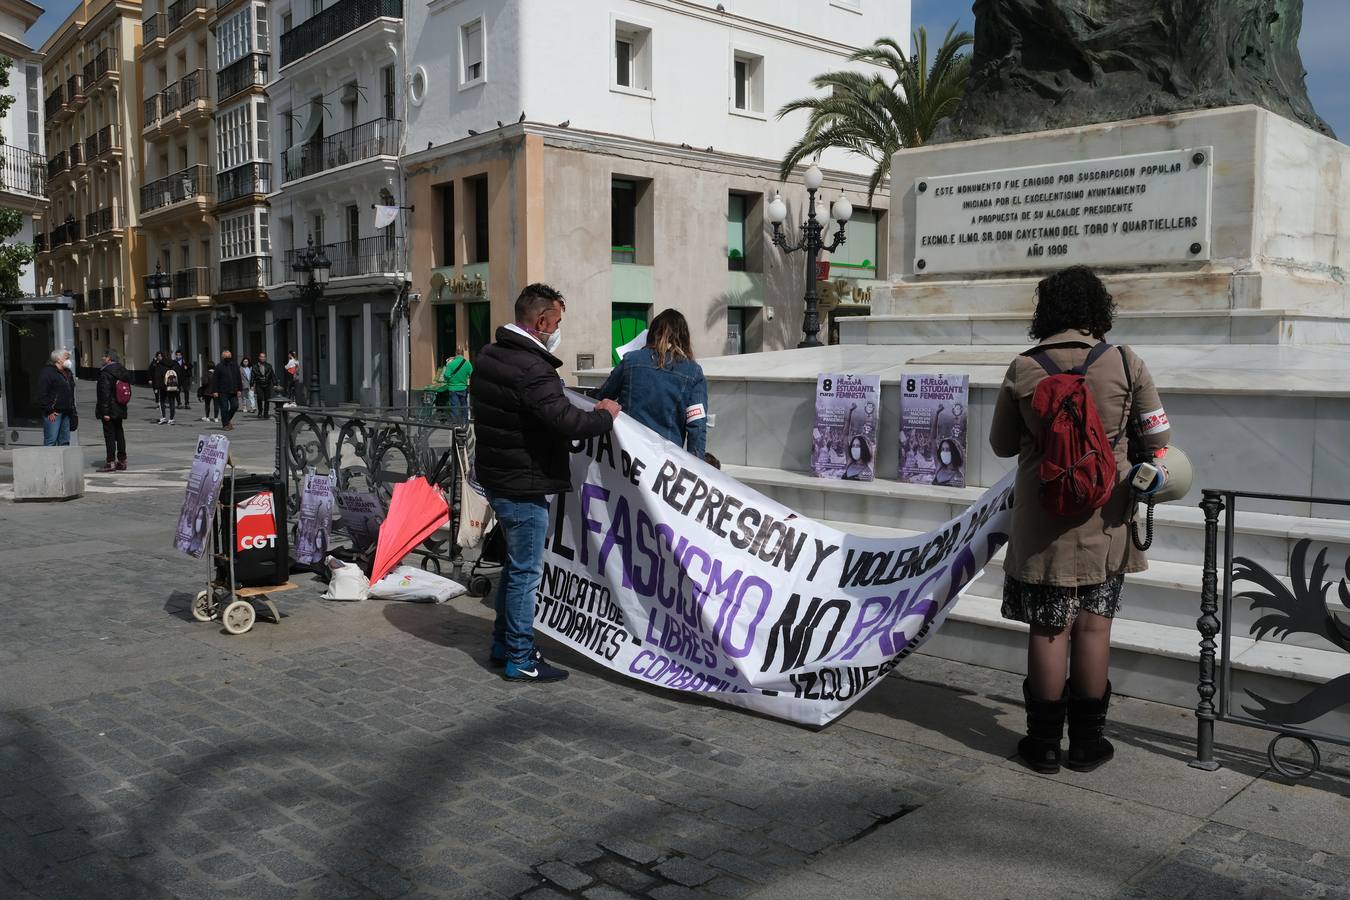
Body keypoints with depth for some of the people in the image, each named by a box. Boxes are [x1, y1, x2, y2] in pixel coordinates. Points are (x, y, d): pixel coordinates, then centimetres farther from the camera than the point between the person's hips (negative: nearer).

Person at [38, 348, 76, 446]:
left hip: (66, 413, 8)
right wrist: (49, 411, -17)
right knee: (51, 441, -10)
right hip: (53, 414, -8)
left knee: (65, 441, 10)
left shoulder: (68, 373, 18)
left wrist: (72, 410, 17)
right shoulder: (47, 372, -9)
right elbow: (42, 394, -15)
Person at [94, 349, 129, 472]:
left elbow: (105, 394, -20)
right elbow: (128, 390, 15)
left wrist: (105, 412, -19)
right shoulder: (123, 371, 10)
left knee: (109, 435, -4)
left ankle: (111, 462, -3)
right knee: (119, 433, 13)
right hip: (120, 409, 8)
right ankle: (122, 461, 16)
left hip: (109, 410, -8)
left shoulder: (105, 373, -16)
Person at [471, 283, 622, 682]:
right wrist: (604, 415, -11)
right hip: (522, 485, -10)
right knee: (526, 570, 0)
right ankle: (520, 659, 10)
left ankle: (503, 644, 32)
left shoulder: (489, 356, 7)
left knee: (515, 563, 21)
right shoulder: (532, 370, -24)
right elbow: (565, 420, -30)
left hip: (495, 475, 10)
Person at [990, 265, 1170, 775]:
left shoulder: (1022, 370, -7)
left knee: (1049, 630, 7)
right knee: (1093, 627, 10)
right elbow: (1157, 440, 1)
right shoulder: (1126, 365, -7)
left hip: (1042, 524, 0)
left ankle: (1045, 743, 17)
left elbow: (1002, 445, 4)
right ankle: (1087, 743, 20)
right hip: (1104, 522, 1)